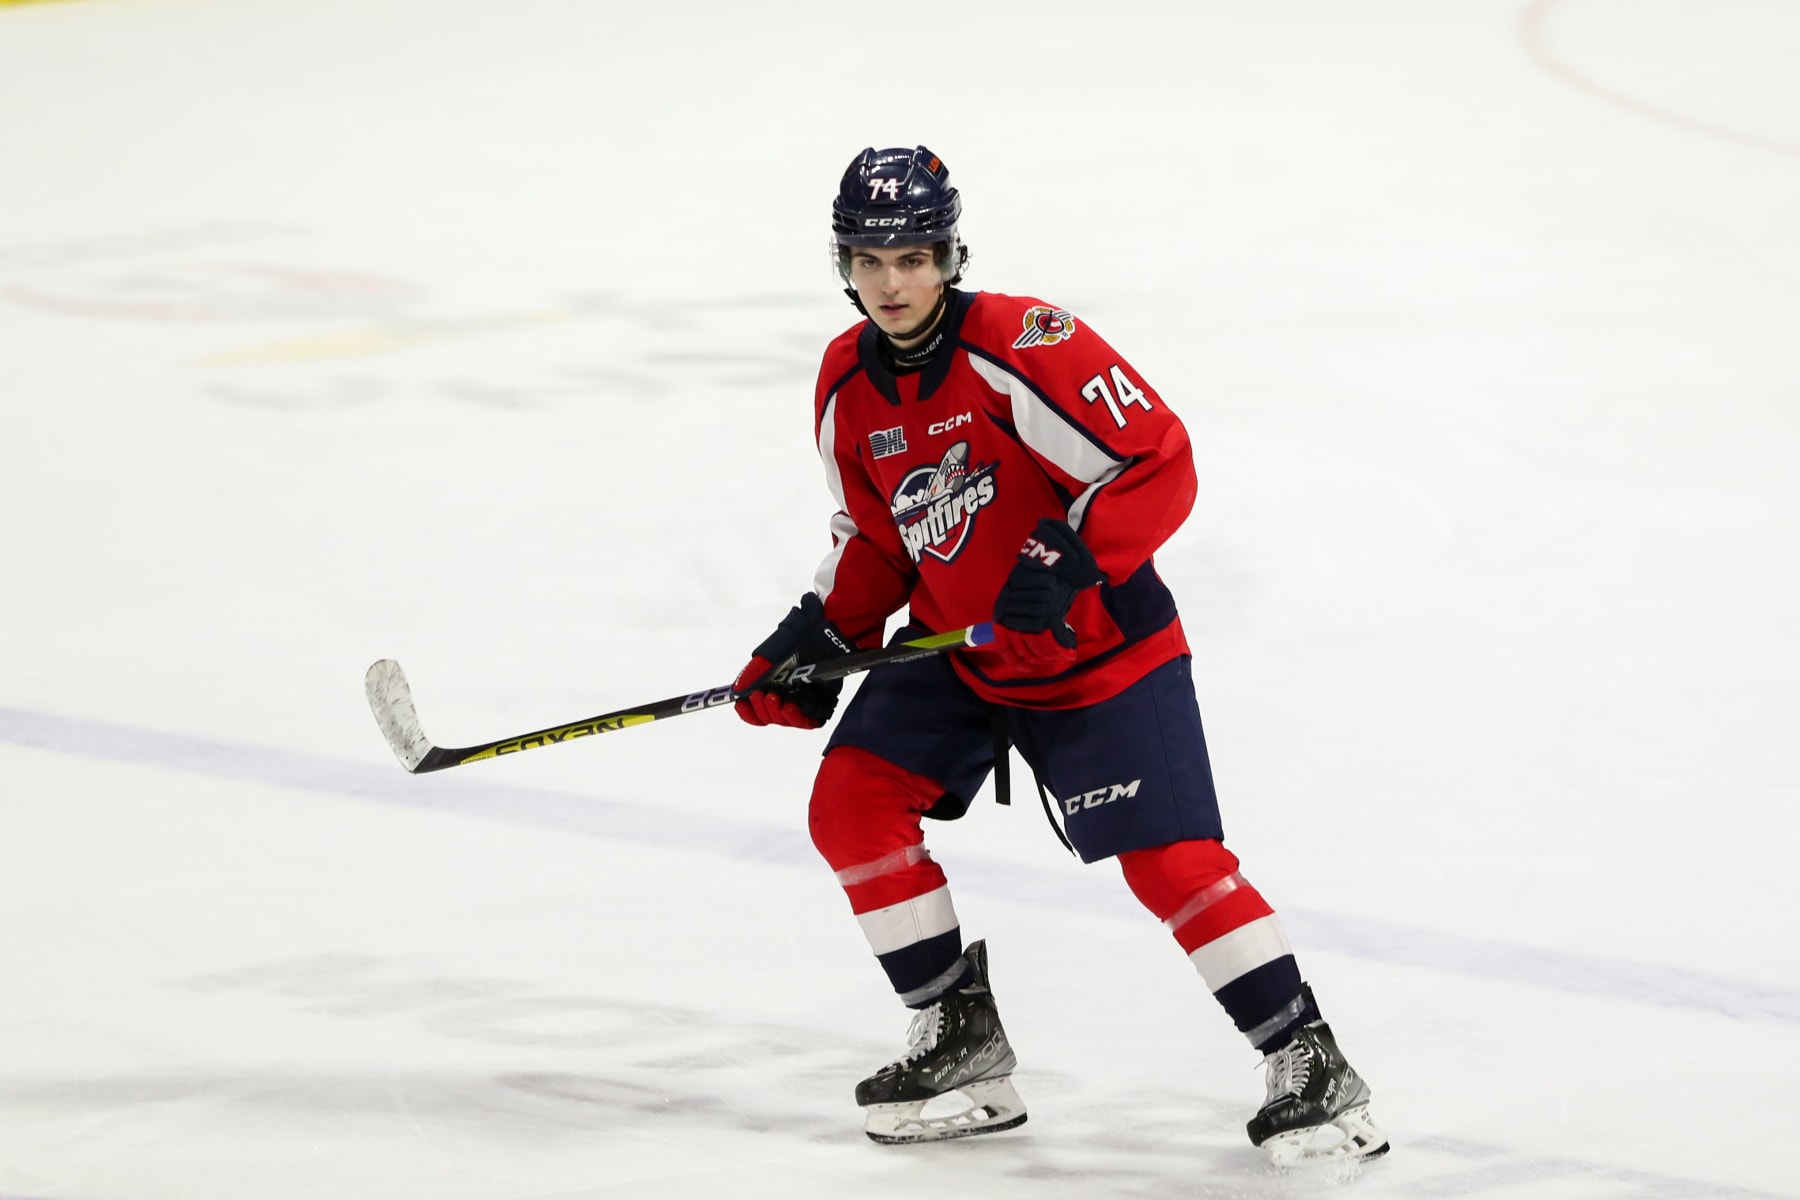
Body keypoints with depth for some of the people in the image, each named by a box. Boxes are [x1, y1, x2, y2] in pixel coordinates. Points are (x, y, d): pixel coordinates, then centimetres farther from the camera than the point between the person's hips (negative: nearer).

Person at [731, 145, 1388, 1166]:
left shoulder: (1021, 347, -24)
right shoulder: (847, 388, -1)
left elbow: (1159, 466, -25)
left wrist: (1064, 561, -35)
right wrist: (817, 640, -1)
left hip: (1101, 648, -7)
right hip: (955, 650, 7)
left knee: (1172, 860, -13)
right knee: (851, 805, -6)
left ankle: (1311, 1063, -2)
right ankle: (964, 1043, 7)